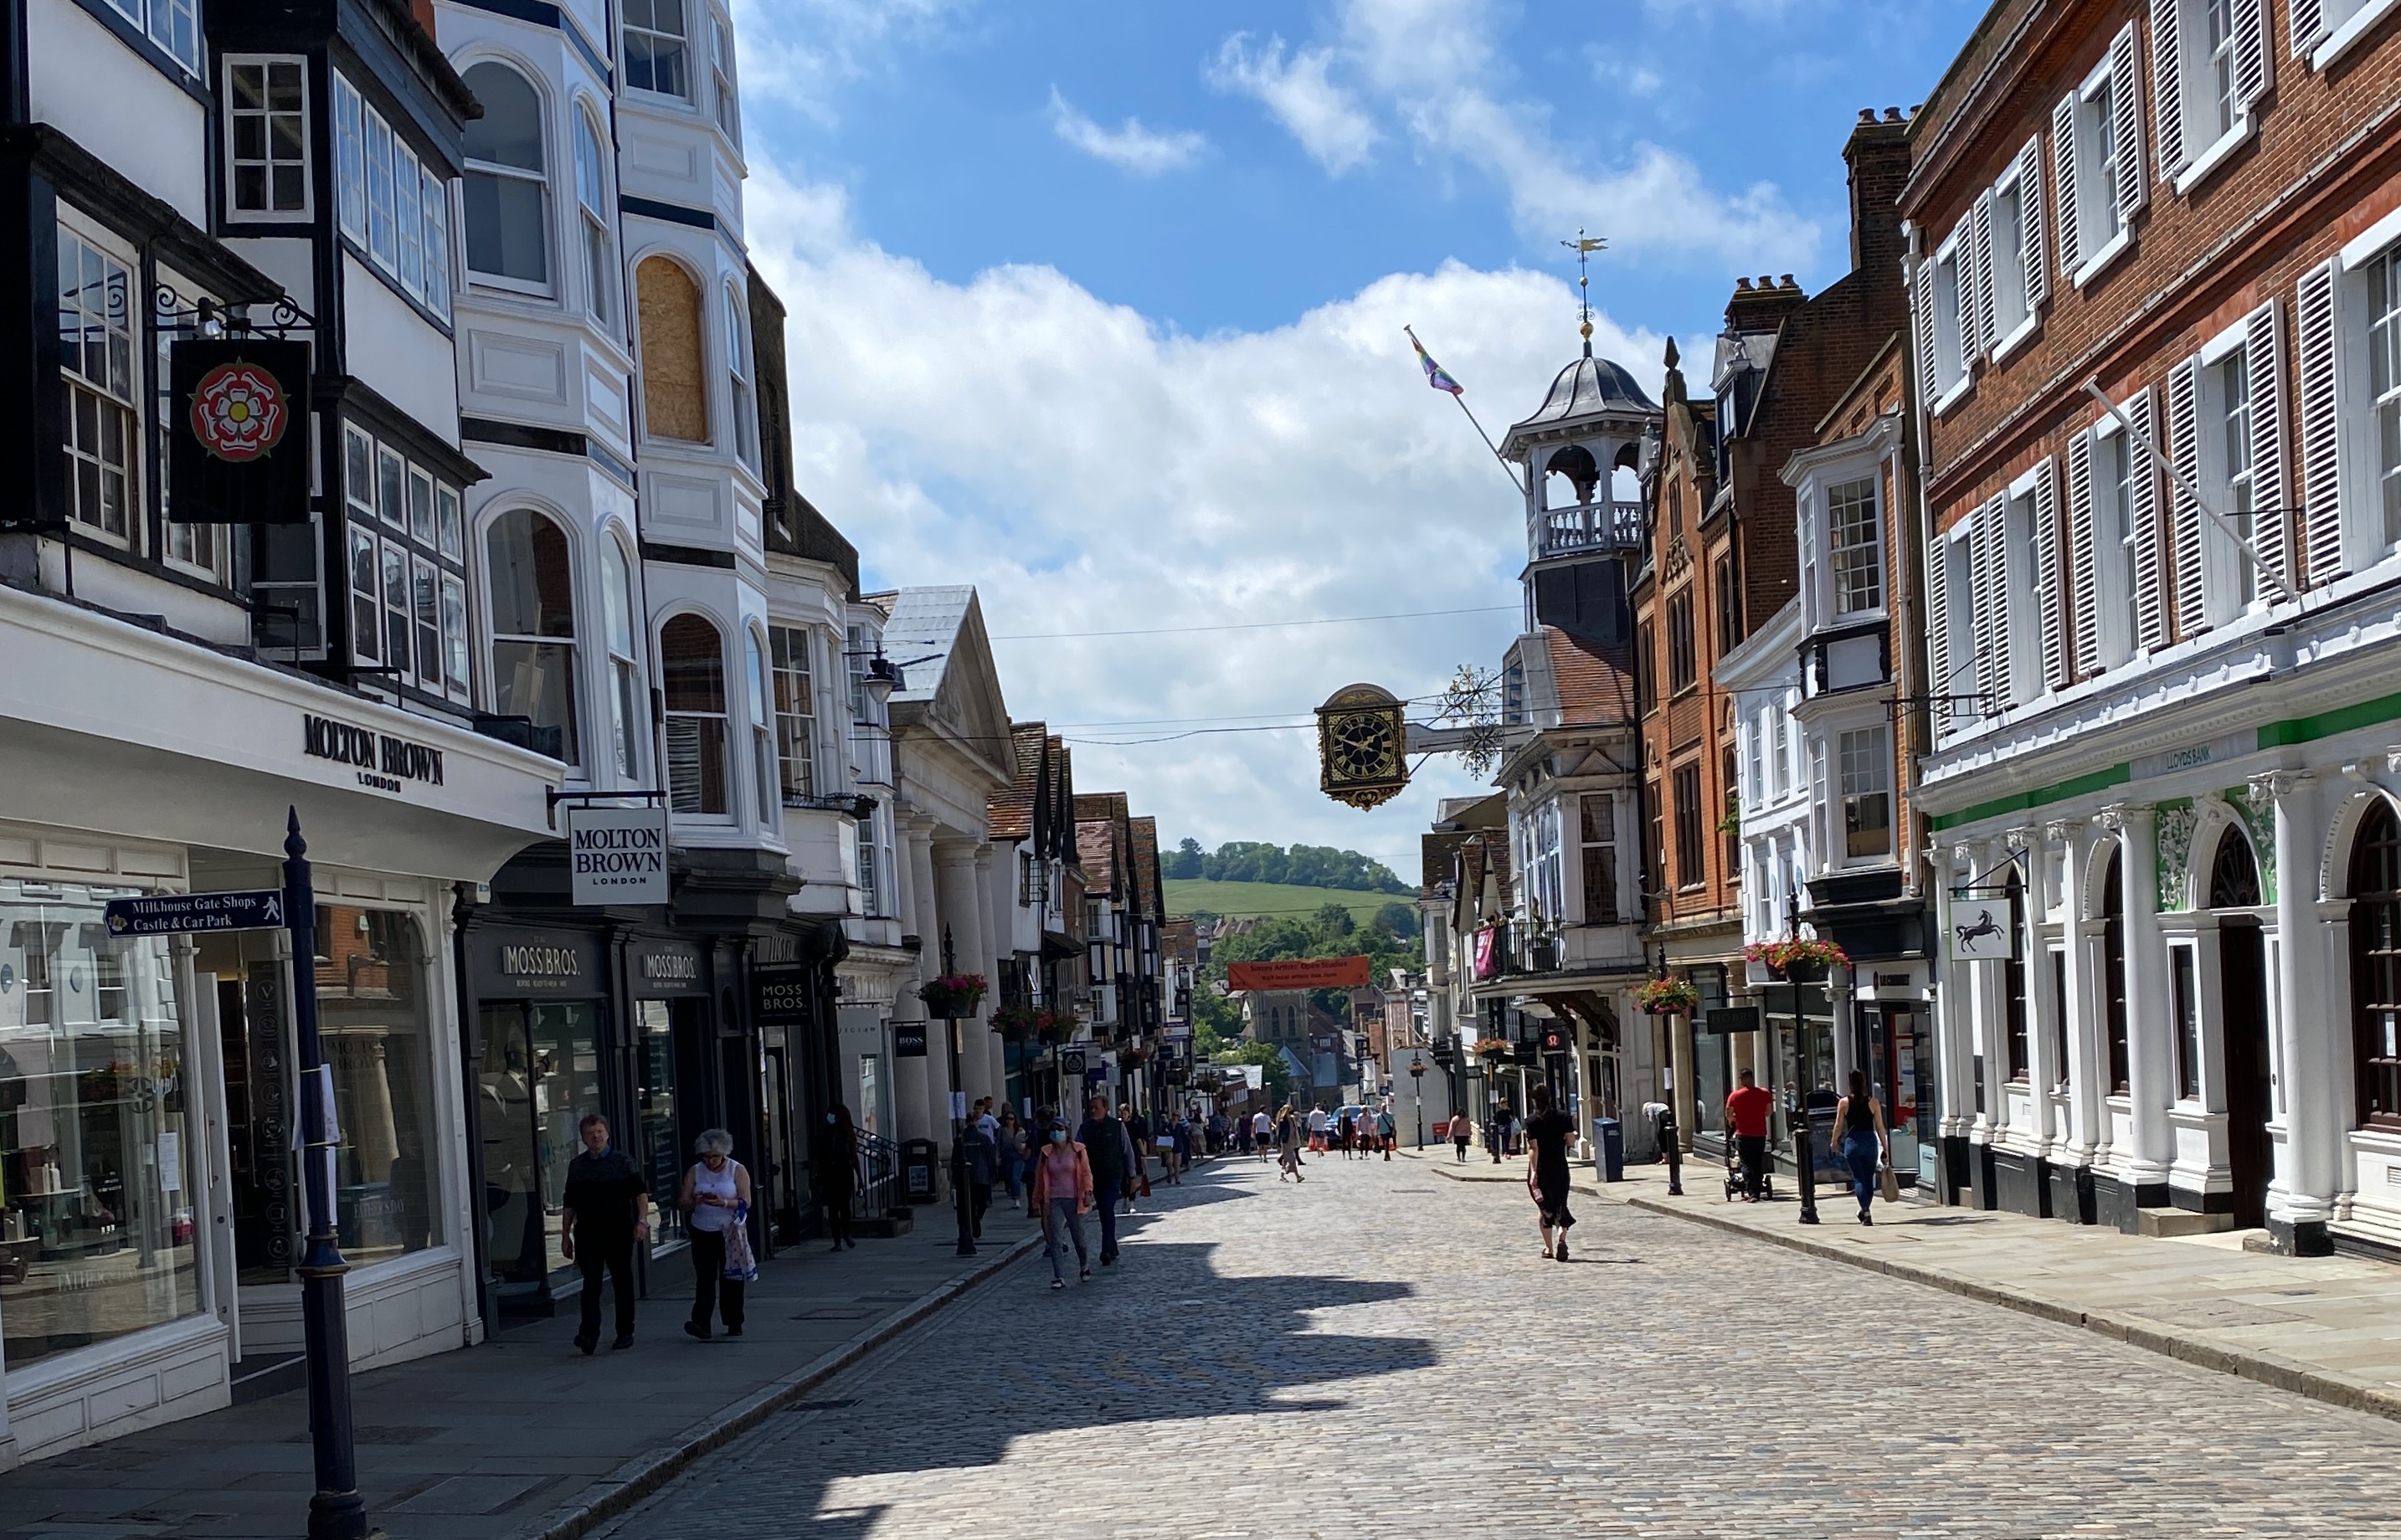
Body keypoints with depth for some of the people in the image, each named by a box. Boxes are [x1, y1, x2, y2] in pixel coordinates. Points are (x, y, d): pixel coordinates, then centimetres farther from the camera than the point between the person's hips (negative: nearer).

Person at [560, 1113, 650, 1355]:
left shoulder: (623, 1161, 3)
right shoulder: (576, 1166, 11)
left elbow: (641, 1192, -2)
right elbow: (569, 1204, 15)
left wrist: (642, 1220, -15)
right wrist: (565, 1235, 12)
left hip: (619, 1233, -1)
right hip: (587, 1234, 1)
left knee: (623, 1282, 6)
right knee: (591, 1284, -9)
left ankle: (625, 1333, 16)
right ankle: (588, 1335, -17)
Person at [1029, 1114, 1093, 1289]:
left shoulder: (1078, 1150, -1)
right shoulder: (1046, 1153, 6)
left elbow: (1086, 1173, 0)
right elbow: (1040, 1177, 11)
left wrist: (1087, 1192, -12)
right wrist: (1038, 1199, 13)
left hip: (1073, 1200, -1)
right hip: (1053, 1201, 1)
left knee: (1078, 1237, 8)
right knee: (1054, 1239, -7)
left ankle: (1084, 1267, 35)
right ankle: (1059, 1277, -7)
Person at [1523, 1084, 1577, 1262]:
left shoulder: (1531, 1122, -9)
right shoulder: (1563, 1117, -3)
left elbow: (1533, 1148, -14)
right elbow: (1571, 1140, -1)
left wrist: (1533, 1172, -17)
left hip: (1540, 1169, -1)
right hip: (1560, 1168, 1)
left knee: (1543, 1208, 12)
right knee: (1560, 1206, 9)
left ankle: (1548, 1247, 14)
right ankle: (1562, 1239, -16)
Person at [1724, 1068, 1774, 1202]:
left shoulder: (1735, 1095, -7)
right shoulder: (1764, 1093, 1)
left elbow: (1728, 1114, -2)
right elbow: (1769, 1111, 9)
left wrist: (1733, 1119, 20)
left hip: (1744, 1135, -3)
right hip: (1760, 1134, 3)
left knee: (1747, 1165, 0)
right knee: (1758, 1164, 12)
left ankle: (1752, 1193, -11)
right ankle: (1758, 1192, 11)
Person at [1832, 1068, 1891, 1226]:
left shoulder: (1844, 1102, -3)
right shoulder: (1873, 1102, -2)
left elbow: (1838, 1126, 1)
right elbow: (1880, 1127, -1)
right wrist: (1885, 1148, 6)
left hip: (1852, 1142, -1)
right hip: (1870, 1142, 1)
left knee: (1858, 1179, 0)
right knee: (1869, 1179, 16)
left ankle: (1866, 1212, -16)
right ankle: (1864, 1210, 26)